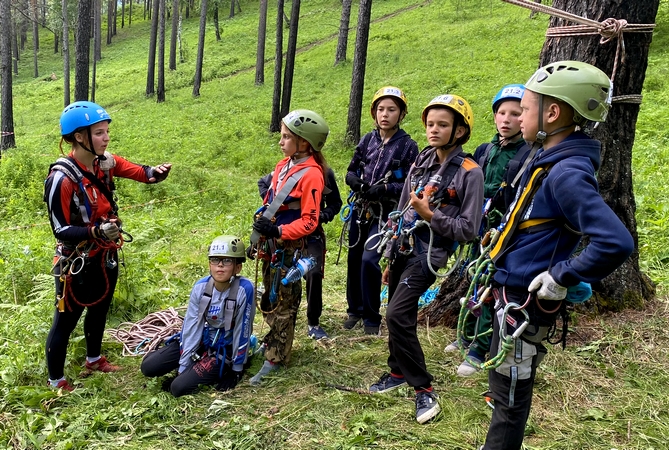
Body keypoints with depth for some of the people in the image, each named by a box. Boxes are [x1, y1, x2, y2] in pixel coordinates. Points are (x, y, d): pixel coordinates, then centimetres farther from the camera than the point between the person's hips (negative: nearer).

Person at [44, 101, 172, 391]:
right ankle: (56, 381, 27)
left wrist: (155, 172, -29)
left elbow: (138, 172, -6)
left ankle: (94, 359, 48)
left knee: (99, 310, 25)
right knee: (66, 321, 8)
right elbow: (61, 230, -23)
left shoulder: (104, 161, -4)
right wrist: (96, 231, -38)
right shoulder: (61, 179, -25)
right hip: (76, 263, -7)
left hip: (106, 256, 7)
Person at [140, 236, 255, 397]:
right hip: (200, 340, 5)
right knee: (148, 367, -3)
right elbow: (191, 327, -10)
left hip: (224, 350, -5)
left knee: (179, 387, -18)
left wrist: (237, 370, -12)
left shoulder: (244, 289, -26)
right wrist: (182, 367, -12)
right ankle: (194, 366, 18)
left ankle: (218, 371, 7)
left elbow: (242, 331, -19)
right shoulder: (200, 287, -12)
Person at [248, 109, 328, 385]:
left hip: (289, 248, -8)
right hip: (270, 243, 8)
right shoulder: (285, 164, 6)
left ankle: (275, 358, 14)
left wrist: (278, 231, -29)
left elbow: (309, 222, -20)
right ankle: (275, 340, 37)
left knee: (282, 302, 3)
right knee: (270, 298, 19)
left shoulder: (311, 174, -19)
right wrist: (259, 234, 16)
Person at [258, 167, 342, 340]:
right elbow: (262, 183, 10)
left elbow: (335, 202, 4)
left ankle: (313, 323, 1)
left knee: (314, 273, -12)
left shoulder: (325, 173, -8)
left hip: (313, 232, -1)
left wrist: (323, 215, -15)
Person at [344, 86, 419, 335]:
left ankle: (372, 317, 5)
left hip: (385, 213, -4)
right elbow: (350, 171, 12)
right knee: (354, 259, 9)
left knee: (369, 261, -14)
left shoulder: (408, 146, -5)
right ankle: (355, 309, 30)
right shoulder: (367, 140, 6)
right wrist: (355, 181, -11)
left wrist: (385, 188, -22)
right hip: (361, 209, 5)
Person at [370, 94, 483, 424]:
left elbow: (468, 229, -11)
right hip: (402, 249, 7)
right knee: (397, 317, 13)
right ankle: (398, 372, 32)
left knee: (398, 315, -15)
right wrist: (390, 259, 17)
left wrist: (430, 215, -20)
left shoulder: (469, 172, -10)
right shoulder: (421, 163, 10)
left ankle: (423, 389, -1)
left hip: (427, 255, -7)